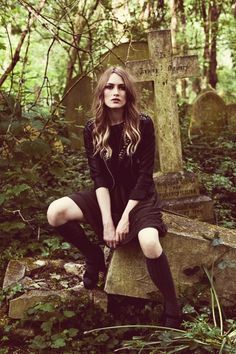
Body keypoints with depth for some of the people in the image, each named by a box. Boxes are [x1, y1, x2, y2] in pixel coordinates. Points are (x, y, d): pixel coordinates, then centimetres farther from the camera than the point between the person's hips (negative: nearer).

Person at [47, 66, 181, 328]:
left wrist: (125, 218, -19)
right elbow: (98, 177, -8)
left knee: (149, 243, -35)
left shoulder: (143, 125, -13)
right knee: (55, 213, -21)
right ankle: (94, 256, 5)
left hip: (139, 197, -3)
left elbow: (144, 176, -13)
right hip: (107, 196, 4)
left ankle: (172, 311, -15)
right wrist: (106, 221, -18)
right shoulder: (92, 129, -5)